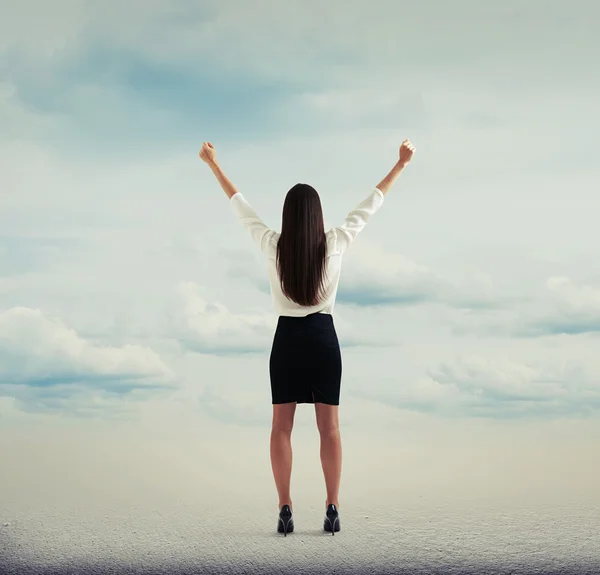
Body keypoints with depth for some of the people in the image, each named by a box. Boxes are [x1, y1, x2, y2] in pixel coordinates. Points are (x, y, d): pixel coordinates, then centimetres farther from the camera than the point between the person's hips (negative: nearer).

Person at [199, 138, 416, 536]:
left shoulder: (273, 246, -8)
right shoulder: (335, 245, -9)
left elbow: (239, 204, 3)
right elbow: (371, 204, 0)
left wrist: (214, 164, 15)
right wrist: (401, 164, 10)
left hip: (287, 338, 0)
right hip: (323, 337, 0)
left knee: (282, 426, 3)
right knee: (329, 427, 3)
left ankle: (285, 510, -1)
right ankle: (332, 510, 1)